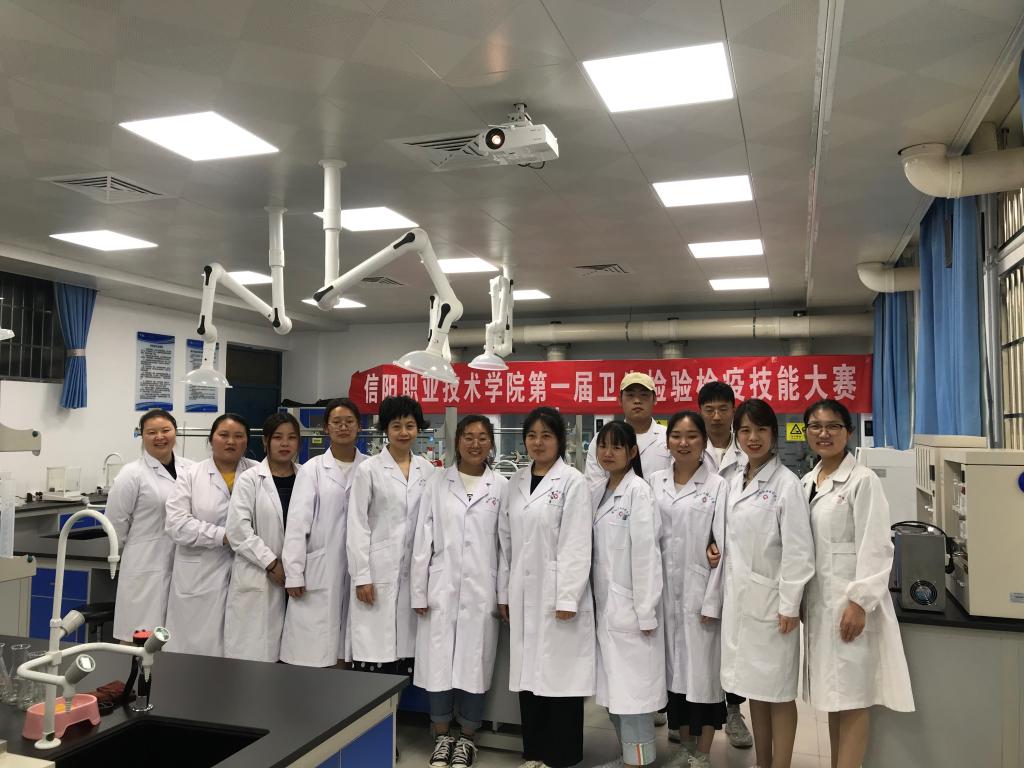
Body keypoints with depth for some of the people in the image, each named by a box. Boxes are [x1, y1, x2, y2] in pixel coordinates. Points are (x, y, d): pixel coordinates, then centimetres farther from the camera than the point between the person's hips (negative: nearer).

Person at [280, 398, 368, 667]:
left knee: (344, 654, 6)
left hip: (356, 569, 1)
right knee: (314, 654, 1)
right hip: (319, 572, -1)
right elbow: (298, 523, -2)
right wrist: (294, 574, -7)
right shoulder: (312, 469, 2)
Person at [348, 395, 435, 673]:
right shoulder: (368, 469, -2)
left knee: (405, 648, 6)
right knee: (374, 651, -2)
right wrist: (361, 576, -9)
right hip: (378, 571, -3)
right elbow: (357, 526, -4)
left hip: (413, 572, 3)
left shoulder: (427, 470, 7)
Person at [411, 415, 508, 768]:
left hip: (481, 590, 0)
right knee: (439, 662, 6)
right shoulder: (437, 483, 3)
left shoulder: (501, 487, 1)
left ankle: (467, 738, 24)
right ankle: (442, 736, 24)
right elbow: (423, 539, 2)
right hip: (442, 587, 1)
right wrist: (419, 591, -1)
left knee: (474, 663, 7)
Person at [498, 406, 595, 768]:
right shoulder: (516, 482, 10)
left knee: (560, 673, 2)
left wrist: (568, 598, -16)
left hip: (556, 593, -5)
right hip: (523, 592, 5)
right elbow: (506, 540, 12)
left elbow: (577, 545, -11)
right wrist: (504, 591, 10)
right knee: (528, 671, 11)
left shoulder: (573, 482, -7)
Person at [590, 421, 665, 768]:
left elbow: (646, 553, -14)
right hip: (603, 606, 7)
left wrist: (646, 612, -16)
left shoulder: (638, 491, -11)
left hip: (630, 606, -7)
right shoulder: (596, 493, 10)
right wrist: (589, 600, 8)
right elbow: (593, 552, 11)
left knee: (633, 687, -1)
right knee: (612, 687, 14)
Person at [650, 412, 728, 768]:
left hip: (700, 590, -3)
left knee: (703, 669, 3)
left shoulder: (717, 486, -5)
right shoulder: (654, 483, 5)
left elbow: (724, 547, -7)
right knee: (675, 668, 12)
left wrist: (711, 601, -11)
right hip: (664, 590, 4)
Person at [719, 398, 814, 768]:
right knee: (754, 686, 16)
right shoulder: (734, 481, 8)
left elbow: (798, 550, -14)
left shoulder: (786, 483, -12)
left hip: (770, 598, -6)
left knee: (778, 691, 5)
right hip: (738, 596, 6)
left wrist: (789, 605, -14)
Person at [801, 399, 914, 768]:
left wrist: (859, 601, -19)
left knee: (852, 697, 0)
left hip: (851, 601, -7)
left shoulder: (862, 480, -11)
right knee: (833, 694, 15)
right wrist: (798, 598, 13)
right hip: (818, 600, 7)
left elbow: (875, 547, -15)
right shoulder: (807, 482, 11)